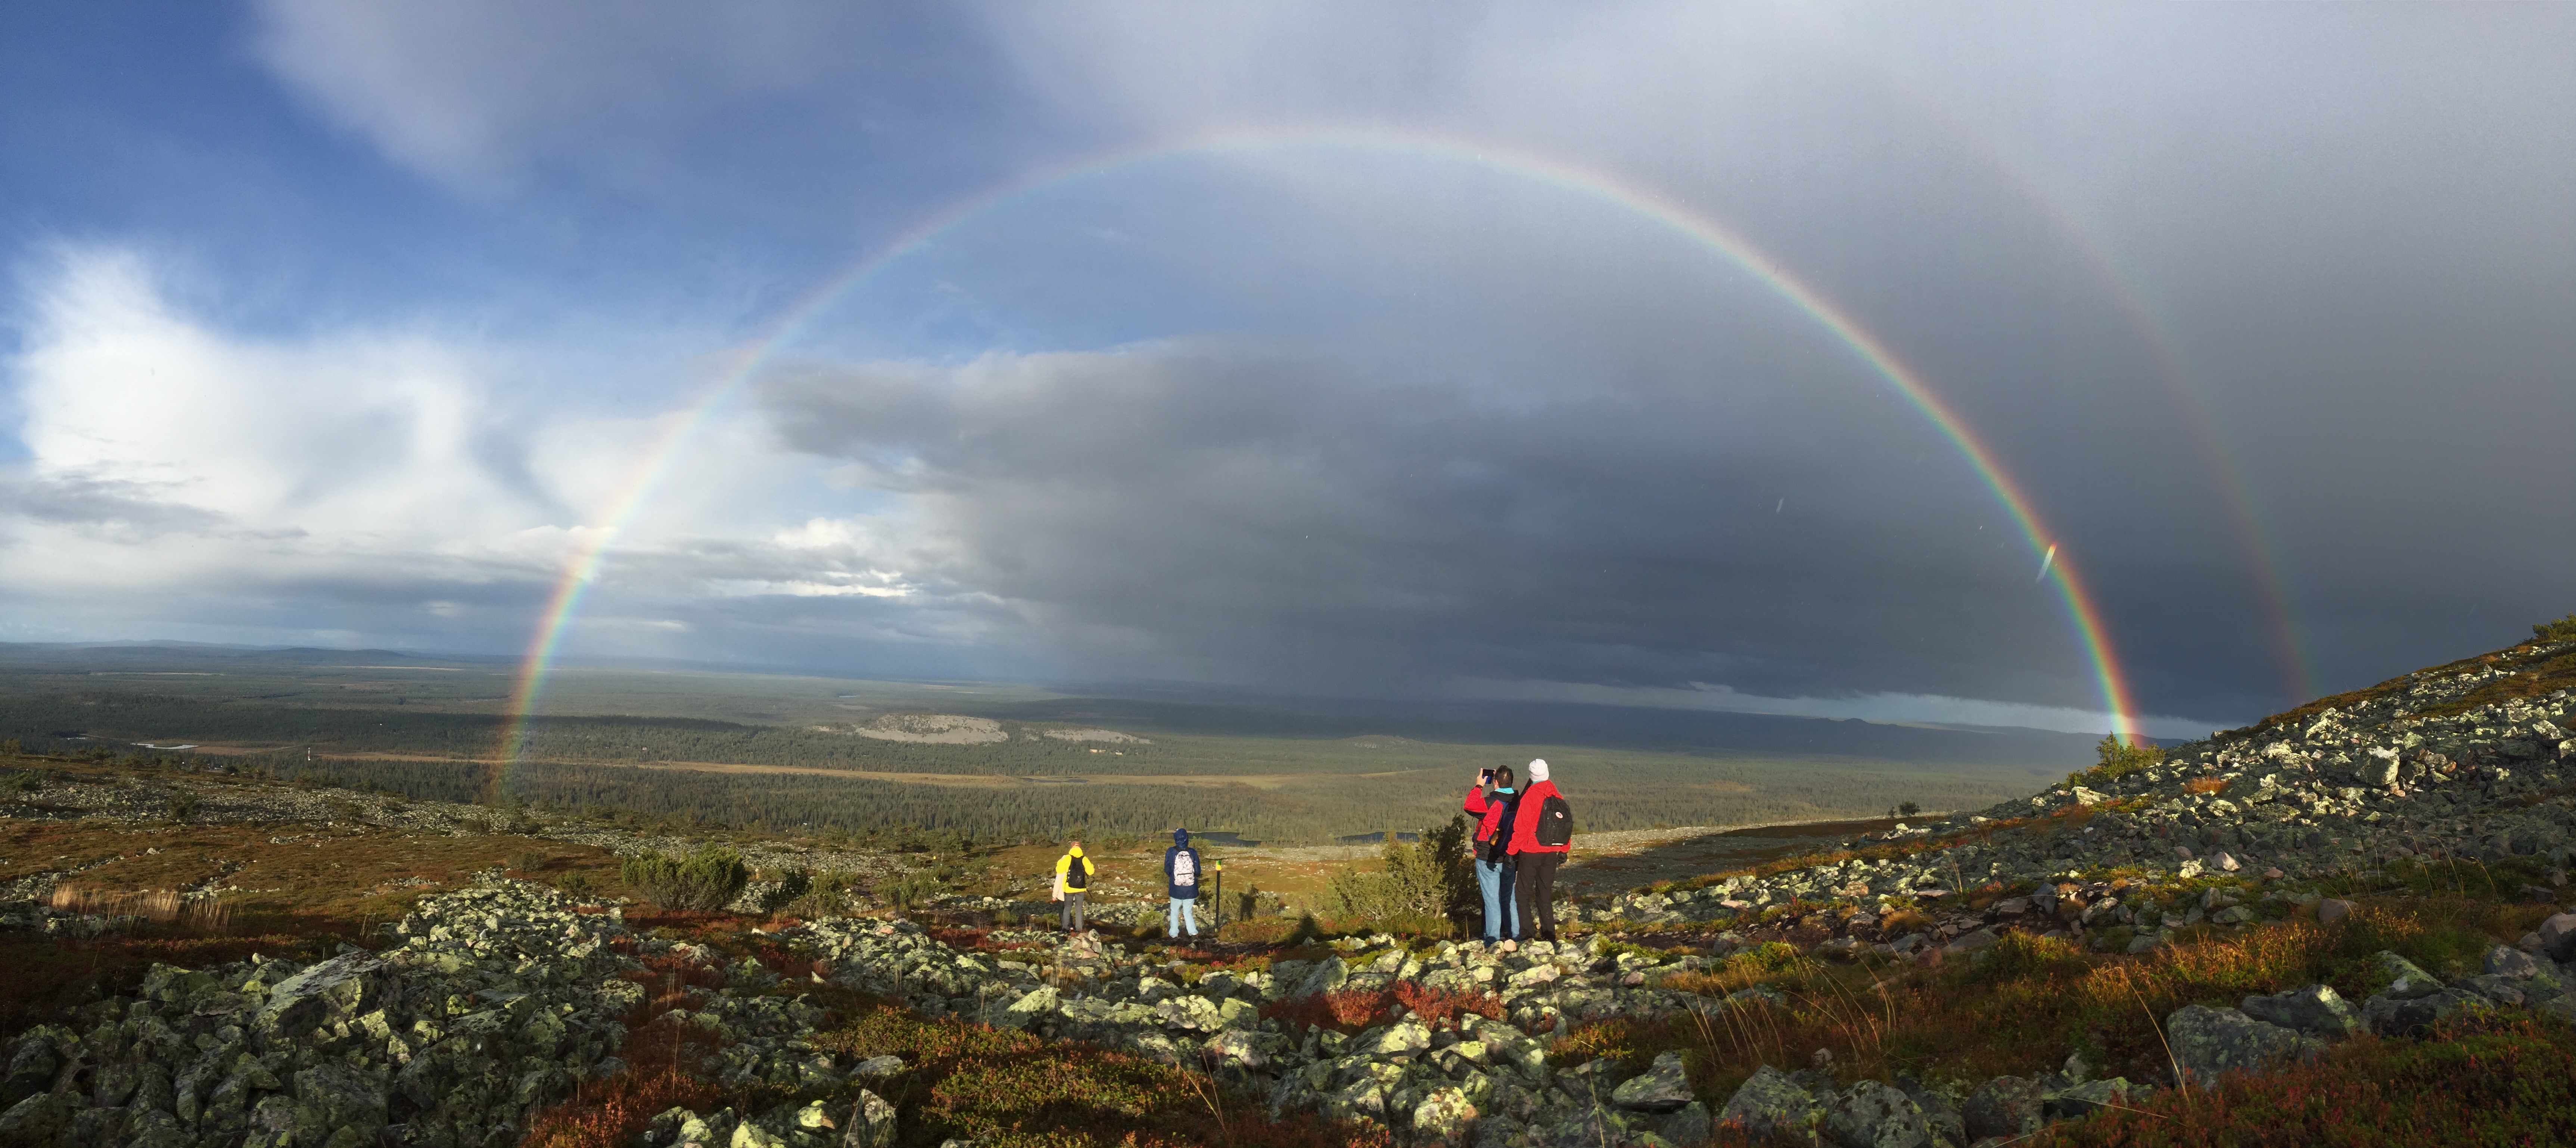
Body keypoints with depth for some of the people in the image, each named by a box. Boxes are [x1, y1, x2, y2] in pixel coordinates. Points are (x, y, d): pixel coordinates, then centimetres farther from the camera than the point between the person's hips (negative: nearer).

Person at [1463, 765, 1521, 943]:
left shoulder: (1490, 803, -21)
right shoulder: (1518, 802, -5)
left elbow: (1470, 806, -6)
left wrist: (1479, 787, 4)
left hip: (1488, 860, -5)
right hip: (1509, 859, 5)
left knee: (1492, 899, 0)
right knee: (1509, 897, 16)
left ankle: (1493, 939, 2)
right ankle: (1515, 936, 19)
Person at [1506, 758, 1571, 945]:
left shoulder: (1529, 797, -14)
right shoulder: (1558, 798, 2)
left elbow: (1520, 828, -15)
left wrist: (1512, 852, -10)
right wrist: (1564, 851, 19)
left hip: (1530, 852, -5)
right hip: (1551, 852, 5)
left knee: (1523, 893, 4)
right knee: (1545, 894, 13)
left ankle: (1527, 932, 0)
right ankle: (1548, 934, 13)